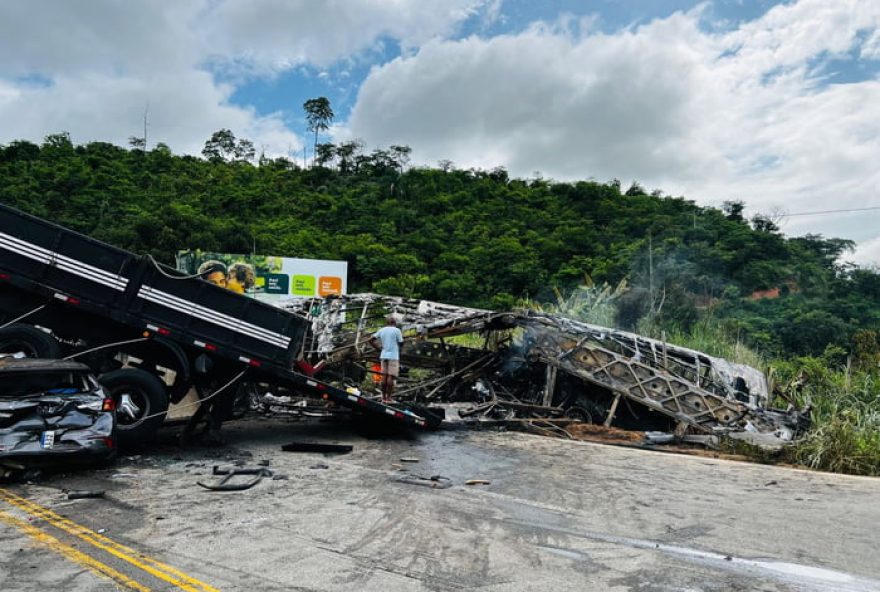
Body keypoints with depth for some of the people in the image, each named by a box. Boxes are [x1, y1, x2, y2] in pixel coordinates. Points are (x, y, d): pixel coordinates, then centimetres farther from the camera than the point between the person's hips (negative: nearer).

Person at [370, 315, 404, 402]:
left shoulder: (381, 330, 10)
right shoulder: (396, 330, -5)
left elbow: (371, 340, 6)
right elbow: (400, 343, -3)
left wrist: (379, 347, 11)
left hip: (383, 356, 6)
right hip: (393, 356, -6)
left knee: (384, 376, 8)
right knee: (391, 376, -4)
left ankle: (383, 397, 10)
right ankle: (388, 398, -4)